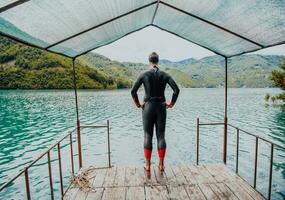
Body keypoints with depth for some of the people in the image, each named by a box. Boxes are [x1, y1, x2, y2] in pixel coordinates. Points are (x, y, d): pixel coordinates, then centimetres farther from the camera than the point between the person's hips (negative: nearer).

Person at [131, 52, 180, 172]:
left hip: (148, 107, -1)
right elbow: (176, 90, -6)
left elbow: (133, 91, -10)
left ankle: (148, 165, 16)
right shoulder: (165, 75, 1)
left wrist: (138, 104, 2)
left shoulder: (144, 75, -4)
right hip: (161, 108, 2)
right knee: (161, 136, 9)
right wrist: (171, 103, 4)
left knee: (148, 136, 8)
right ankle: (161, 165, 17)